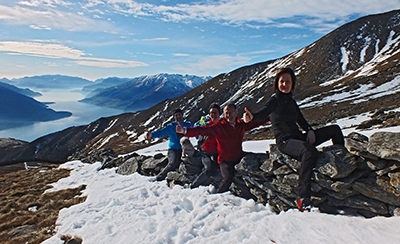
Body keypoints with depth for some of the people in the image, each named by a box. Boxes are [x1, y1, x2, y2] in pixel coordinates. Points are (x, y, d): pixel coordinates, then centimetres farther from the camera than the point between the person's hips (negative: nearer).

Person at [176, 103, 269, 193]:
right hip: (225, 160, -6)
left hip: (239, 157, 6)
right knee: (228, 177, -26)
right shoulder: (219, 126, -11)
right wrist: (185, 130, -32)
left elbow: (256, 122, 17)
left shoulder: (241, 124, 3)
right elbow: (202, 130, -20)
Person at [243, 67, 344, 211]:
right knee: (310, 152, -38)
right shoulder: (274, 100, -5)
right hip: (285, 141, -8)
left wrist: (310, 130, 1)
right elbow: (264, 112, -26)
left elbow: (301, 120, 22)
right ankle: (303, 199, -33)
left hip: (299, 137, 8)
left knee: (335, 129, 9)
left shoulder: (291, 101, 17)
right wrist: (252, 117, -49)